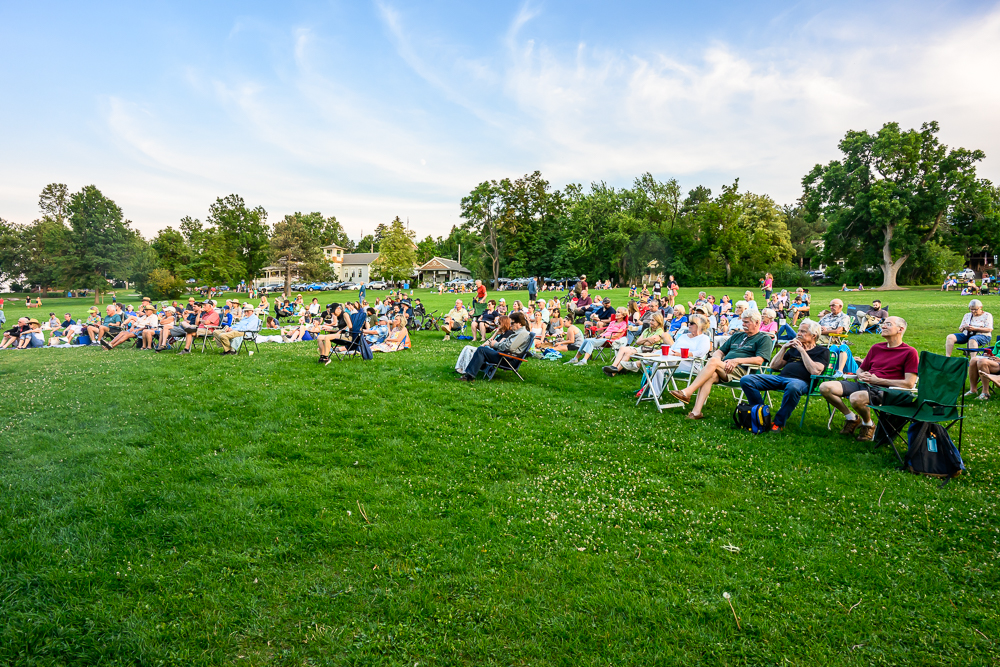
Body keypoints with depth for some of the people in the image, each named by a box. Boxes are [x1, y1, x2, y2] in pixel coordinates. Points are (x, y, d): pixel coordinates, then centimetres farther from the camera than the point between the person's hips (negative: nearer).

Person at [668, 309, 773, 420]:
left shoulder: (764, 339, 9)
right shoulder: (737, 335, 31)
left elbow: (759, 360, -7)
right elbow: (719, 352, 28)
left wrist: (736, 361, -16)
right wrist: (718, 358, 3)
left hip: (742, 371, -5)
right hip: (724, 369, 6)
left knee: (713, 361, -30)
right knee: (711, 375, -31)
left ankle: (688, 392, -35)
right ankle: (696, 411, -41)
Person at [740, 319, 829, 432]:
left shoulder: (822, 351, 14)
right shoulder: (794, 348, 30)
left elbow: (815, 371, -6)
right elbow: (774, 366, 24)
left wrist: (802, 350, -1)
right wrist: (784, 348, 15)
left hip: (801, 381, -5)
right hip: (781, 377, 6)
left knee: (793, 387, -46)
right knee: (746, 380, -17)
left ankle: (779, 423, -29)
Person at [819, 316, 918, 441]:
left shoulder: (910, 352, 0)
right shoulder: (876, 348, 19)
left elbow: (909, 384, -8)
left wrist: (877, 380, -10)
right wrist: (861, 375, 1)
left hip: (883, 389, -6)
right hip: (863, 384, 7)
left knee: (856, 398, -39)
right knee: (825, 387, -16)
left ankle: (868, 424, -4)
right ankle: (851, 418, 5)